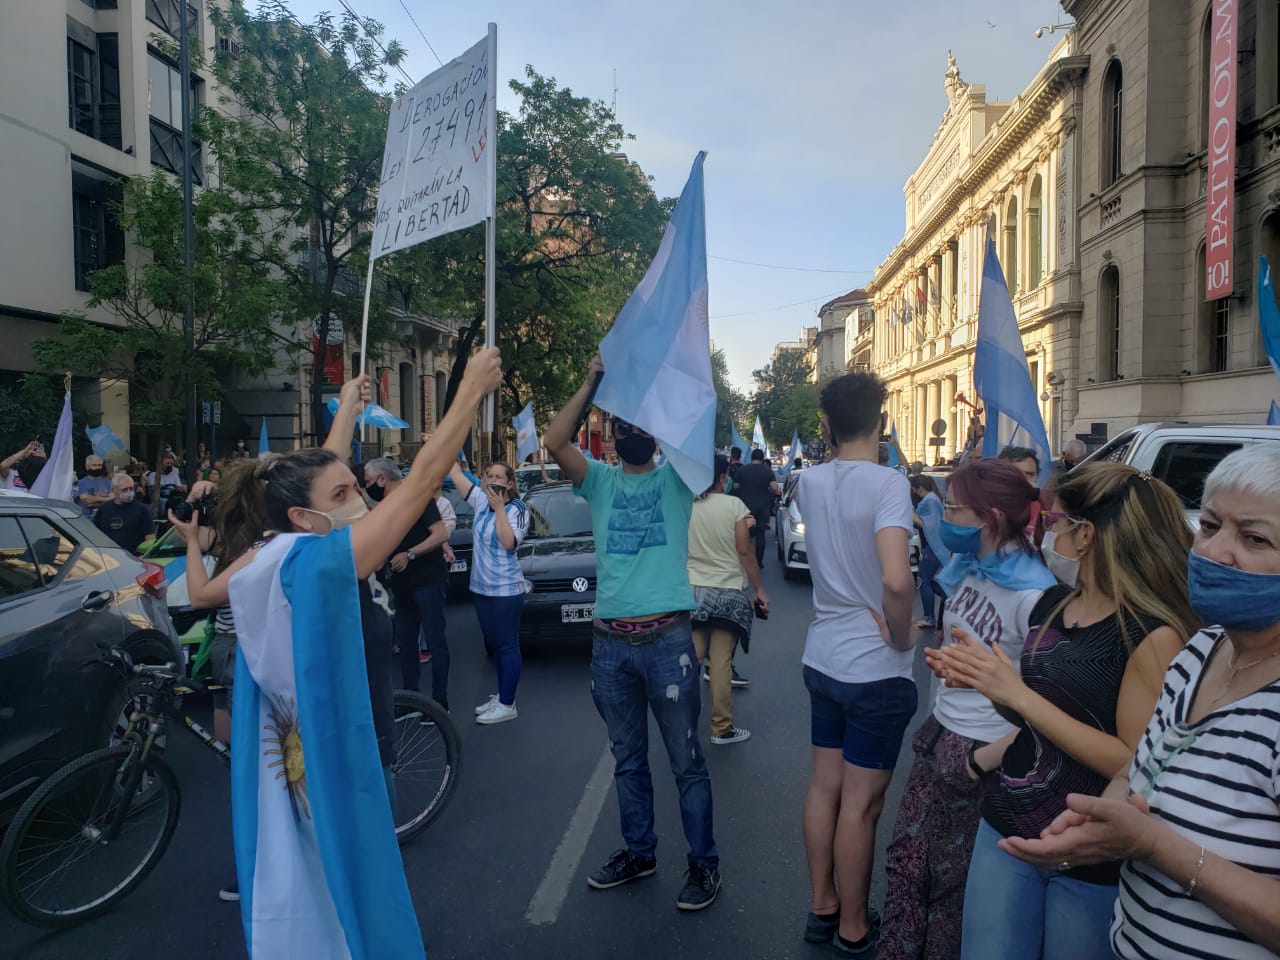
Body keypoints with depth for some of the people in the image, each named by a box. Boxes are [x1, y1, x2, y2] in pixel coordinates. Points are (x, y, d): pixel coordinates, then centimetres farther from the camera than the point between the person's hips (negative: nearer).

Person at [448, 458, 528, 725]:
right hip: (481, 587, 7)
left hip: (506, 589, -7)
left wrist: (499, 508, -24)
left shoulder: (517, 510, -10)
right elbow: (456, 474, 8)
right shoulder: (482, 501, 7)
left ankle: (507, 705, 4)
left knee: (507, 645, -2)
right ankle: (501, 696, 27)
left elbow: (509, 542, -24)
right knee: (493, 644, 15)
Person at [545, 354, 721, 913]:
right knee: (627, 760, 17)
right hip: (609, 642, 3)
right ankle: (639, 852, 34)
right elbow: (553, 442, -7)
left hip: (667, 639, -3)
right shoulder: (600, 481, 8)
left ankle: (704, 863, 22)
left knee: (686, 761, 7)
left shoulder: (676, 478, 4)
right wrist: (592, 382, -8)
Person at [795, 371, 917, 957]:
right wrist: (902, 636, -14)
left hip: (823, 659, 6)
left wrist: (833, 446, 11)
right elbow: (896, 580, -30)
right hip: (876, 669, -6)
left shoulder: (810, 481, -1)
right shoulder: (887, 483, -19)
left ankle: (822, 909, 33)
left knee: (824, 787, 18)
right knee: (861, 803, 7)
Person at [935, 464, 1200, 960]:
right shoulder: (1052, 603, 3)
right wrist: (985, 680, -5)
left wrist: (1018, 694, -22)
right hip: (1005, 829, 6)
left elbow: (1134, 765, -21)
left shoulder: (1154, 633, -18)